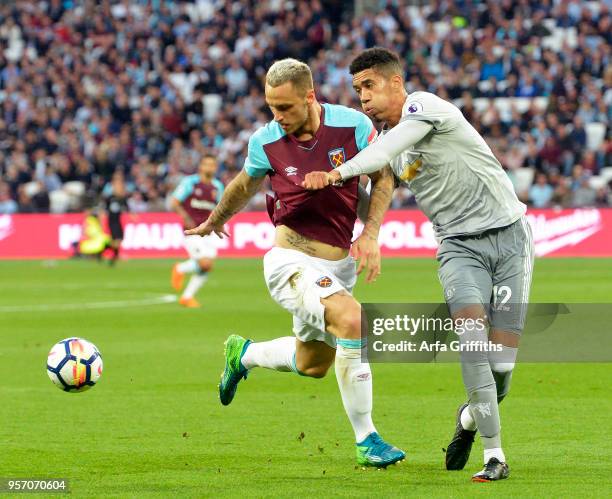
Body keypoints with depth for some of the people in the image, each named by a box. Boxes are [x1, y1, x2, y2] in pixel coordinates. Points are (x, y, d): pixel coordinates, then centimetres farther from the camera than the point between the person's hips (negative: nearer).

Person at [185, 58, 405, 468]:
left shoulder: (352, 125, -13)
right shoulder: (266, 142, -11)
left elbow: (384, 175, 2)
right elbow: (245, 186, 11)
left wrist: (371, 233, -10)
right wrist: (216, 220, 28)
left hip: (339, 264, 4)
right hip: (292, 261, -4)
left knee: (313, 365, 18)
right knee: (352, 320, -30)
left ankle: (244, 355, 48)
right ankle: (366, 440, -21)